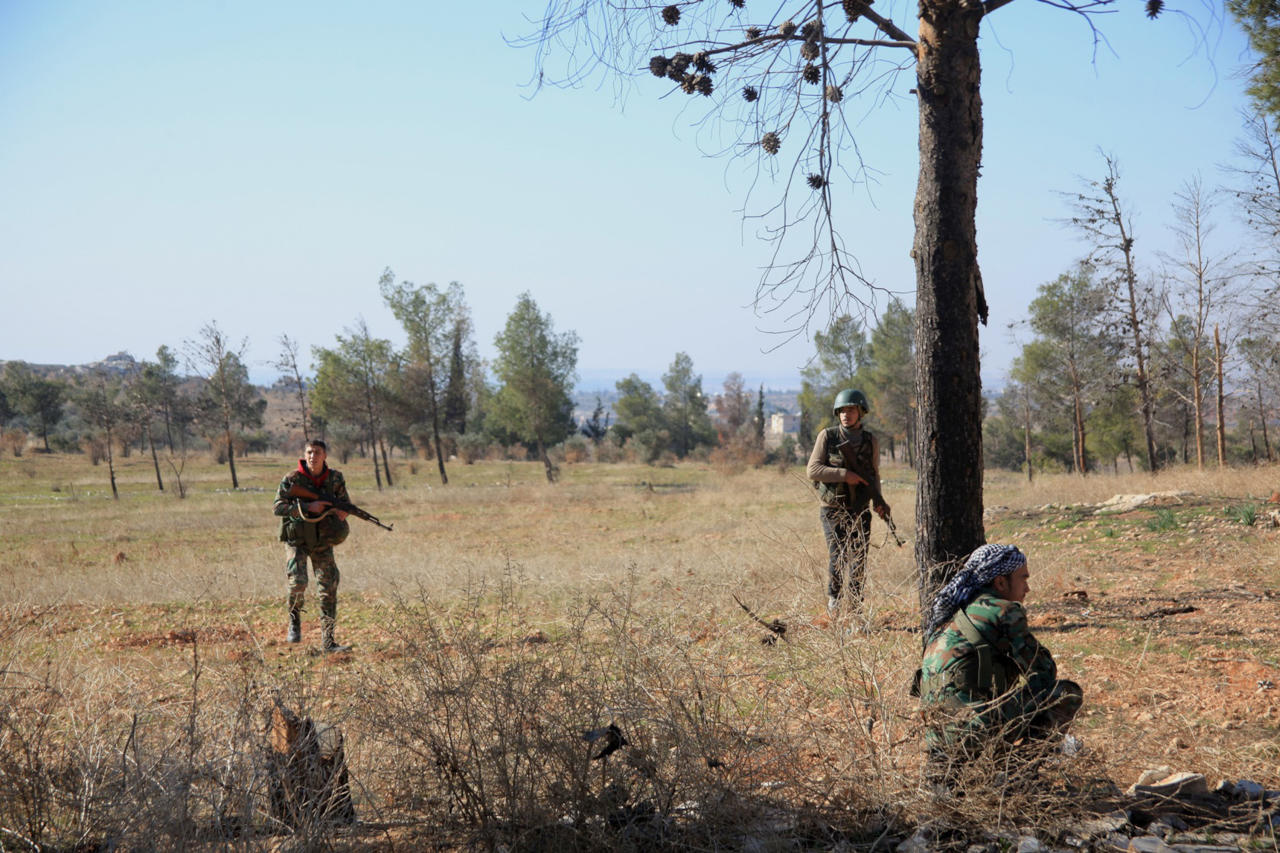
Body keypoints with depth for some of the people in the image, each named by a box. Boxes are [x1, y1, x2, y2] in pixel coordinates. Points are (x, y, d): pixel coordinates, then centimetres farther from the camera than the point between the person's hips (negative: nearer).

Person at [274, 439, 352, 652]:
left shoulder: (335, 478, 0)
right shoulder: (292, 479, -9)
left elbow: (345, 502, 12)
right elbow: (278, 507, -13)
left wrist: (342, 512, -12)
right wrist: (308, 507, -23)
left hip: (322, 541, 3)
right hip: (296, 540, -3)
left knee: (329, 588, -2)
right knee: (298, 581, -21)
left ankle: (328, 641, 5)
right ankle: (294, 621, 9)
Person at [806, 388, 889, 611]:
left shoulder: (871, 441, 6)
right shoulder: (827, 436, -3)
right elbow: (812, 470, -9)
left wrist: (879, 501, -1)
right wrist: (844, 475, -19)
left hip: (860, 511, 3)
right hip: (834, 510, -3)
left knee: (859, 560, 0)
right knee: (838, 558, -11)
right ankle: (834, 600, 9)